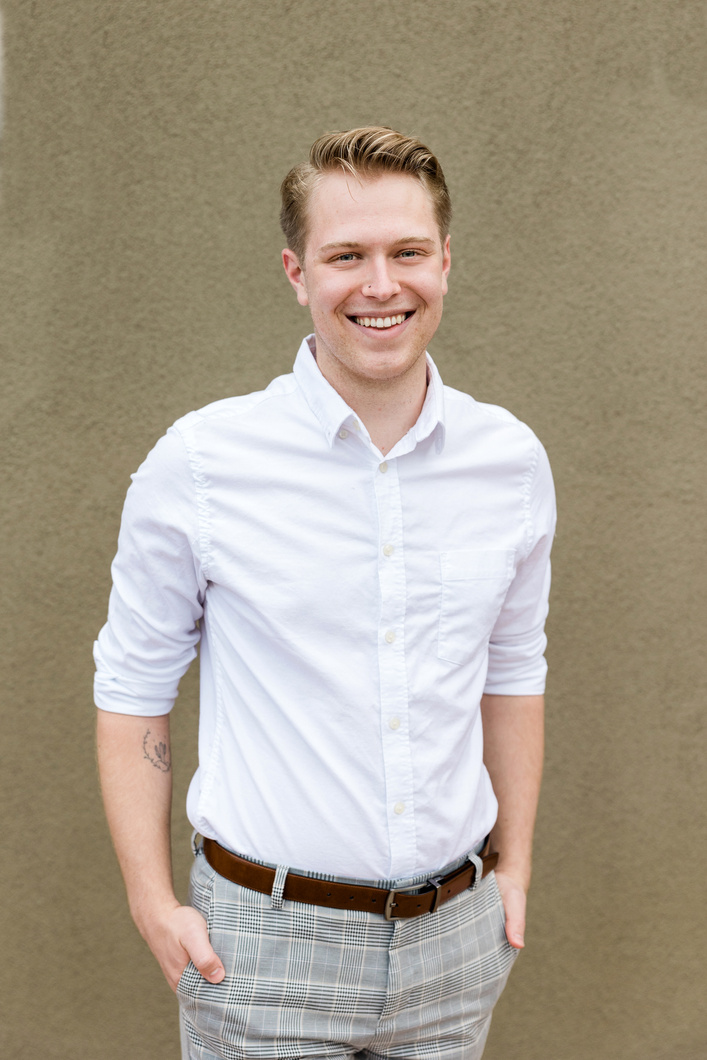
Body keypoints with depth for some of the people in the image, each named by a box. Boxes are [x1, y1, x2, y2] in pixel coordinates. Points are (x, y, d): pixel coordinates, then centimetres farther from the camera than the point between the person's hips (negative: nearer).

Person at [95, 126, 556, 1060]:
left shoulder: (513, 461, -1)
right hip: (265, 941, -3)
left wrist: (515, 868, 12)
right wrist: (154, 903, -5)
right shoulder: (200, 461, -11)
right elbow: (132, 686, -3)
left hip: (455, 938, 3)